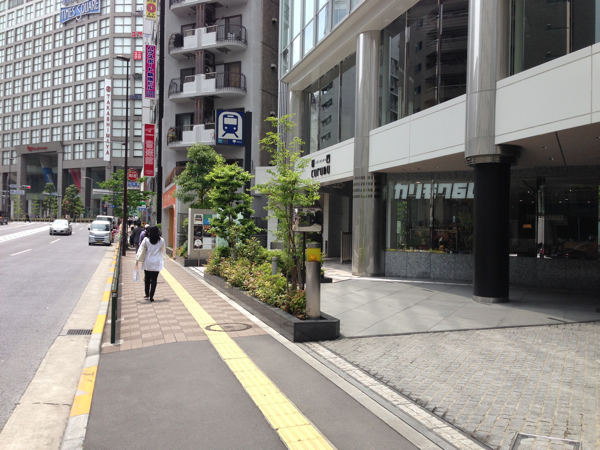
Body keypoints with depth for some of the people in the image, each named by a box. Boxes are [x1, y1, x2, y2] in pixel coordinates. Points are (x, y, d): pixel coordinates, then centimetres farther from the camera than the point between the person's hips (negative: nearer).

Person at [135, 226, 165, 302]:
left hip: (147, 262, 1)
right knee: (154, 280, 3)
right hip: (156, 263, -1)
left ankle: (147, 294, 29)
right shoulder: (161, 240, -3)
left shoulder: (146, 240, -4)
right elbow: (163, 251, 8)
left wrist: (137, 260, -2)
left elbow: (140, 250, -6)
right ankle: (151, 296, -2)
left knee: (147, 279, 17)